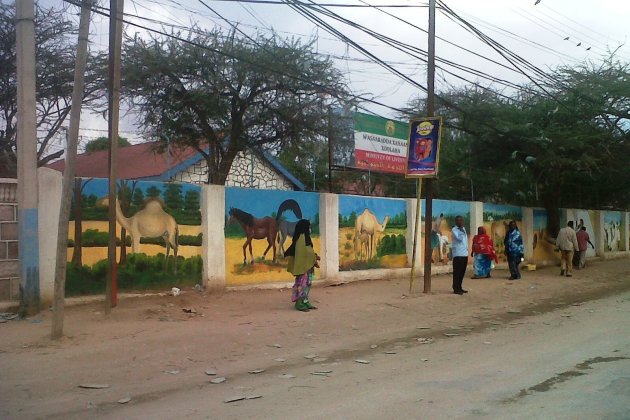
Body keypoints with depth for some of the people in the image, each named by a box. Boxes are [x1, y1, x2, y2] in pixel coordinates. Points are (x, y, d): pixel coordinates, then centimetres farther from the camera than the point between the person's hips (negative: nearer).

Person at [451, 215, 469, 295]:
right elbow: (459, 238, -22)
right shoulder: (454, 230, -8)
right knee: (457, 272, -5)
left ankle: (459, 287, 19)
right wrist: (461, 229, -16)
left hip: (465, 254, 8)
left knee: (462, 272, 11)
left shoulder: (463, 229, 17)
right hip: (458, 254, -8)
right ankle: (456, 289, -2)